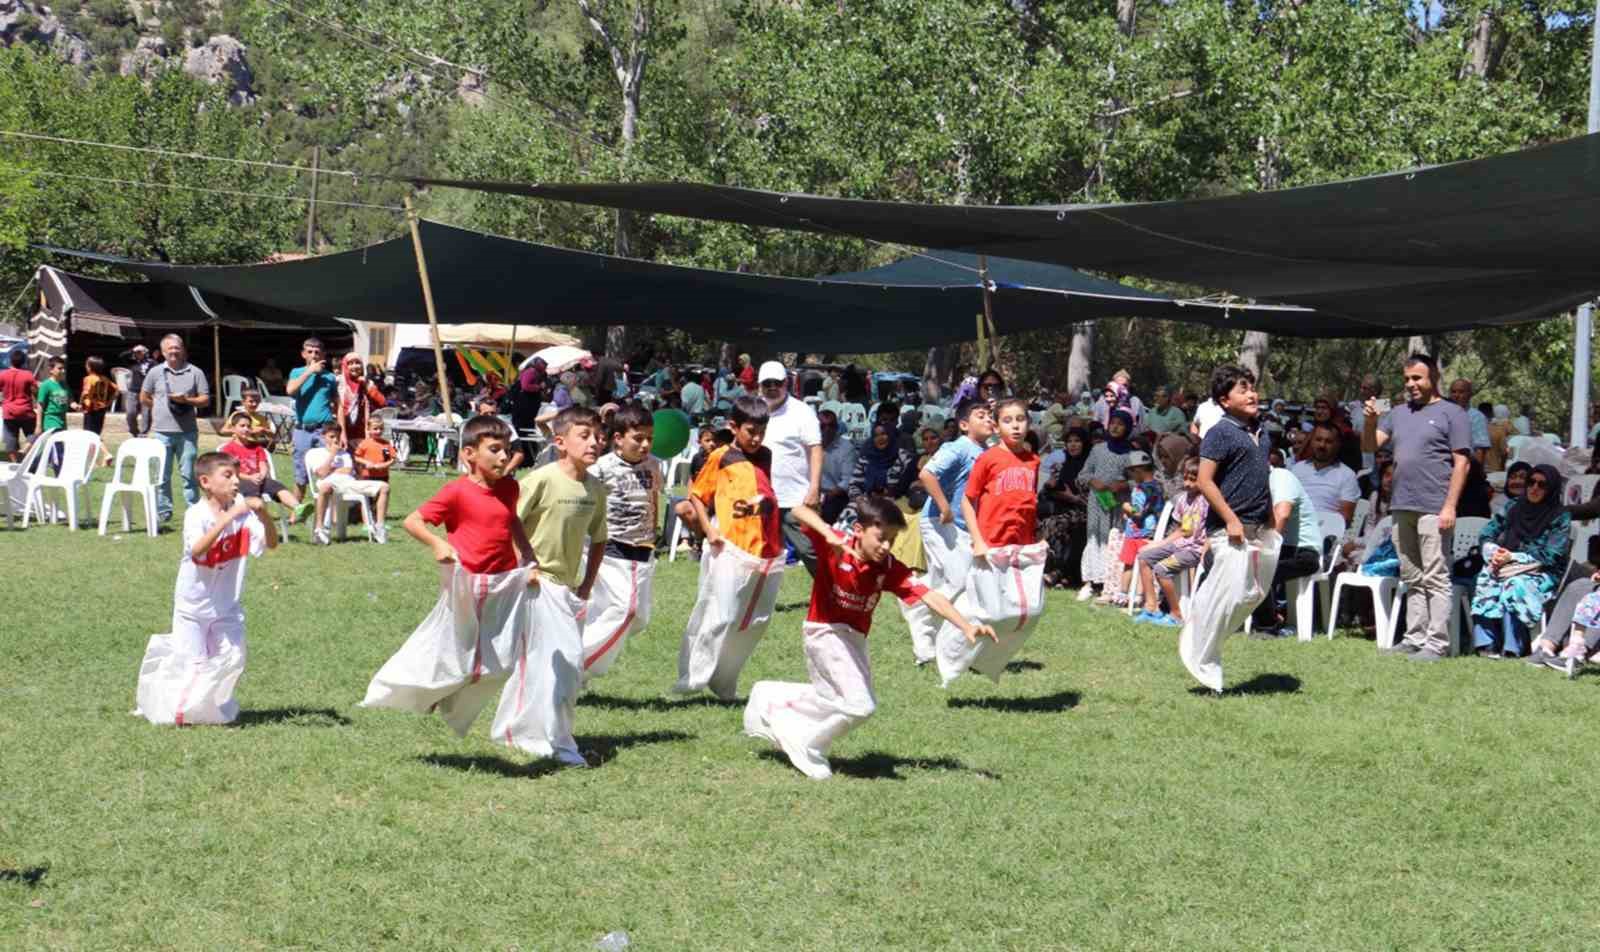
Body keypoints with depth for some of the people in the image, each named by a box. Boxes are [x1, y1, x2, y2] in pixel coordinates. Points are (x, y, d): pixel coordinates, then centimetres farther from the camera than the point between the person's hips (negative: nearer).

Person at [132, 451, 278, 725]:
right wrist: (229, 516, -44)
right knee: (192, 661, -1)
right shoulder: (196, 514, -19)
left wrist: (262, 514, -33)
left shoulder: (242, 510, -7)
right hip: (195, 602, -4)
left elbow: (271, 543, -15)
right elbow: (198, 550, -37)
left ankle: (215, 705, 25)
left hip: (228, 605, 4)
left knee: (232, 659, 0)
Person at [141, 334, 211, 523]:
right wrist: (161, 409, 10)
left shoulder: (194, 372, 5)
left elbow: (205, 399, 2)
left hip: (187, 431, -1)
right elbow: (144, 398, 16)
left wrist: (186, 400, -13)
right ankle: (163, 511, 13)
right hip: (162, 431, 1)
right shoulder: (156, 372, 7)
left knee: (188, 473, 0)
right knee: (162, 474, 4)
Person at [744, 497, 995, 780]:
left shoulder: (889, 568, -14)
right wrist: (829, 534, -52)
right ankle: (808, 749, 3)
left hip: (854, 638, 6)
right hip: (824, 630, -6)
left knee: (831, 699, 25)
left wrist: (967, 627, -35)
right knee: (860, 705, -17)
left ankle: (770, 699, 45)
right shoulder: (835, 545, -22)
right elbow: (799, 511, -34)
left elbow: (929, 597, -22)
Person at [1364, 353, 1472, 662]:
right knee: (1412, 579, 11)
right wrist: (1370, 420, -6)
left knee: (1435, 578, -7)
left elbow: (1462, 462, -7)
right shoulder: (1399, 413, 17)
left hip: (1433, 509, -7)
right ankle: (1415, 638, 16)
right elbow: (1369, 446, 14)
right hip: (1402, 507, 7)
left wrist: (1449, 506, -14)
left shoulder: (1450, 413, -1)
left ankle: (1437, 643, -7)